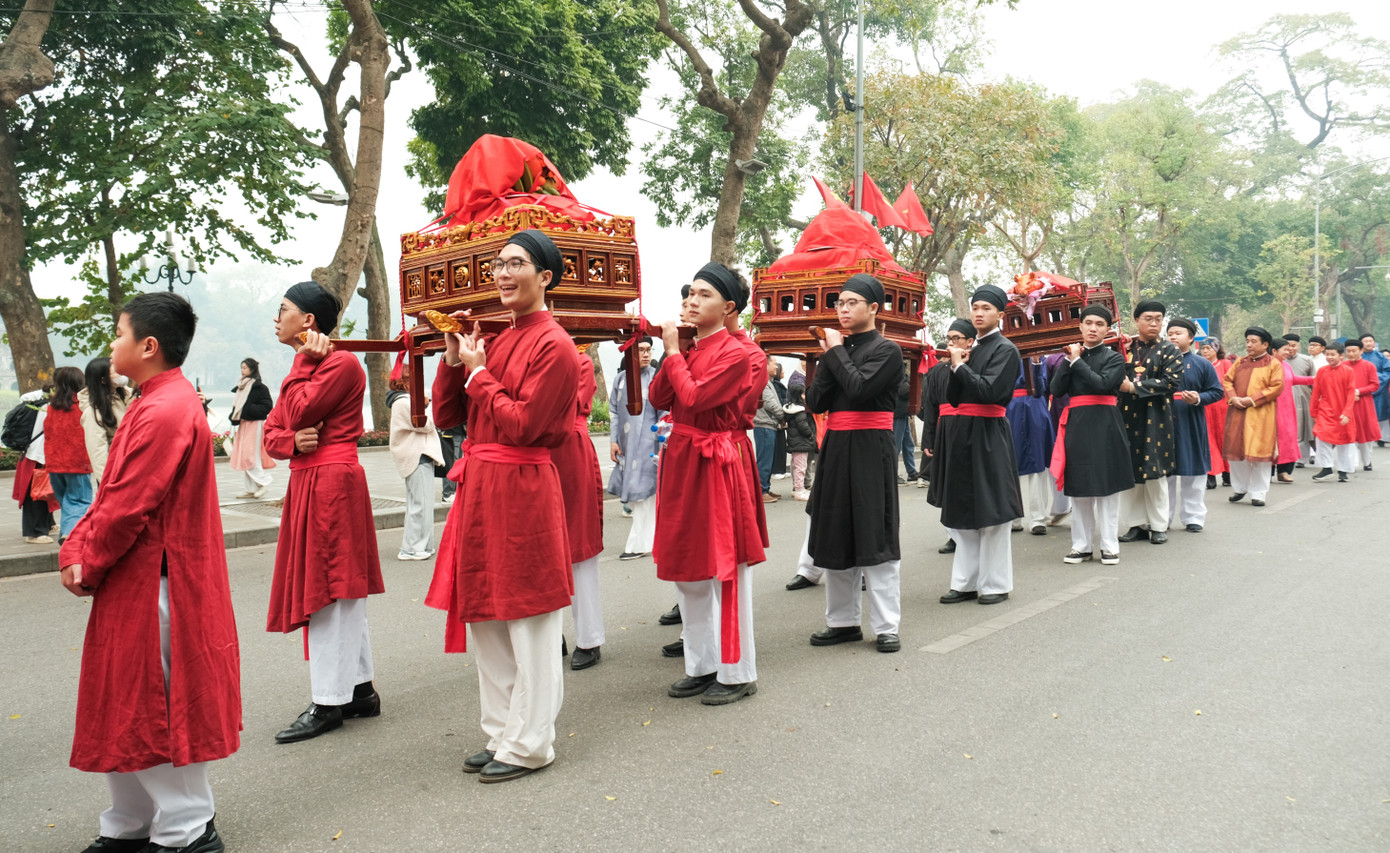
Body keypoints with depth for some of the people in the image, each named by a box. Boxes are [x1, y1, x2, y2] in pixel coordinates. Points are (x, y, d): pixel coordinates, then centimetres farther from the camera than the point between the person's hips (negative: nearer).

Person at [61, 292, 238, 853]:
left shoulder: (163, 413, -20)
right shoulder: (162, 403, 14)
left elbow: (127, 507, -21)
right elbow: (111, 493, 14)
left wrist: (88, 566, -8)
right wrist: (76, 551, 3)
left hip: (154, 586, -10)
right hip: (138, 583, 10)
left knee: (156, 707, 0)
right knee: (128, 705, 18)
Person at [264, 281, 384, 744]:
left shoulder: (341, 363, -10)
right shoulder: (306, 368, 19)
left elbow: (298, 414, -17)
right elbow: (273, 431, 14)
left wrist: (303, 363, -7)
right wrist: (292, 442, -9)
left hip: (331, 484, -10)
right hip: (309, 484, 10)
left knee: (329, 592, -6)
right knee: (341, 595, 13)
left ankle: (328, 703, 1)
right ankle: (360, 689, 21)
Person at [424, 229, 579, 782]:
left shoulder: (553, 345, -10)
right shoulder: (496, 341, 14)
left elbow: (521, 424, -18)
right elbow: (447, 416, 13)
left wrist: (478, 373, -9)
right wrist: (454, 358, 1)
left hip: (521, 491, -9)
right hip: (480, 488, 9)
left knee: (529, 622, 2)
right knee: (486, 617, 15)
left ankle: (529, 745, 15)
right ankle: (502, 734, 29)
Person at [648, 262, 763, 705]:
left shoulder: (735, 354, -11)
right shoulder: (690, 348, 12)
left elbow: (694, 398, -21)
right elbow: (659, 399, 4)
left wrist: (674, 352, -11)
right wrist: (673, 350, -3)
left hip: (714, 465, -8)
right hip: (682, 461, 8)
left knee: (724, 570, -1)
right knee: (688, 570, 14)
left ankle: (737, 673, 11)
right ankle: (703, 666, 26)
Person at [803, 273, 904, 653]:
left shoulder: (887, 350, -4)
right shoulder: (837, 346, 13)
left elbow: (859, 388, -22)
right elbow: (815, 401, 4)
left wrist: (836, 351, -10)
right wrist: (829, 357, -4)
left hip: (871, 450, -7)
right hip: (836, 447, 7)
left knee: (873, 536, -5)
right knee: (834, 534, 10)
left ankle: (886, 626, 3)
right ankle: (843, 621, 21)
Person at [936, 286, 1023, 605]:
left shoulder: (1005, 349, -7)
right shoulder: (971, 348, 15)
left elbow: (988, 391, -20)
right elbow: (952, 397, 13)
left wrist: (959, 365, -11)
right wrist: (957, 366, -2)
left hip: (988, 436, -8)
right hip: (963, 433, 8)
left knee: (990, 512, -1)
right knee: (964, 512, 11)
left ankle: (996, 584, 9)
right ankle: (966, 582, 18)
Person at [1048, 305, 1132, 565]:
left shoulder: (1114, 358, 3)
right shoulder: (1070, 355, 12)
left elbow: (1102, 384, -16)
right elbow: (1056, 390, 1)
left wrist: (1077, 360, -10)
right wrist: (1068, 360, -5)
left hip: (1105, 426, -3)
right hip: (1077, 426, 3)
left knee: (1107, 487, -1)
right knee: (1078, 488, 6)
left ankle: (1109, 546, 7)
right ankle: (1082, 546, 13)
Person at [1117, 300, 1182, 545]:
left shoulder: (1169, 351, 1)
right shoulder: (1125, 348, 10)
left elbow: (1171, 382, -12)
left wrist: (1134, 386, -16)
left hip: (1155, 419, -3)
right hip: (1127, 417, 3)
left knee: (1155, 473, 0)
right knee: (1130, 472, 5)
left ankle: (1158, 525, 11)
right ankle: (1137, 524, 14)